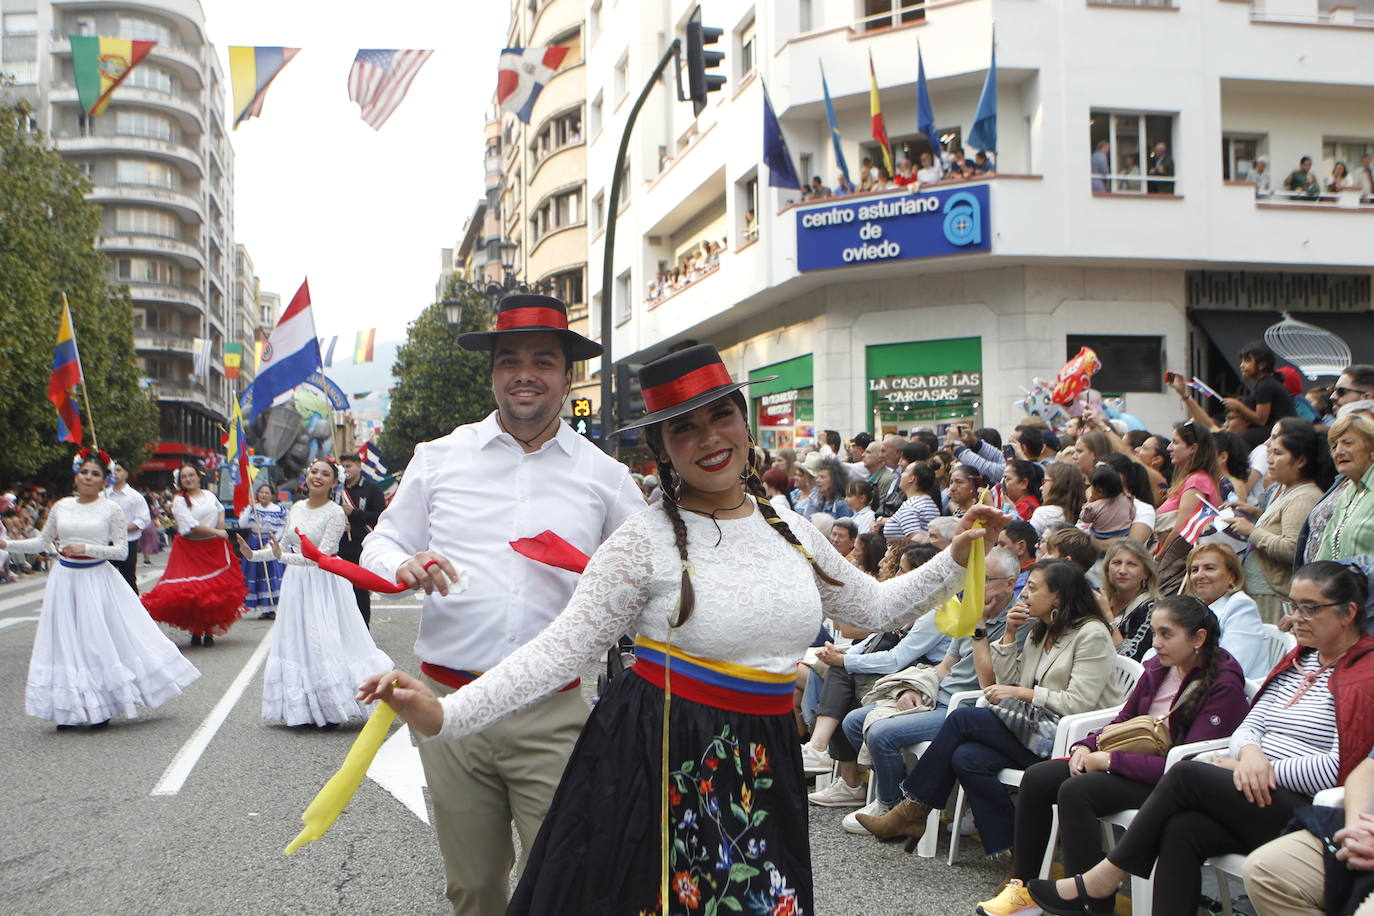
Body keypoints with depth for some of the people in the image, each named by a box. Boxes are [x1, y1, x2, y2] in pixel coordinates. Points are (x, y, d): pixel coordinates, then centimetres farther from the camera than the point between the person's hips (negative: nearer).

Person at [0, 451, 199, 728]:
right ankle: (69, 709, 13)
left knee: (100, 643, -1)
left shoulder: (111, 508, -3)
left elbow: (121, 549, -7)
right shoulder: (62, 506, 7)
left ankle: (101, 708, 10)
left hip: (97, 579, -3)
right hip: (65, 579, 3)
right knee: (66, 641, 4)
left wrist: (86, 548, -17)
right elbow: (43, 542, 16)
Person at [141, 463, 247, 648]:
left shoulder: (209, 495, 10)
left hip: (214, 548, 4)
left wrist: (221, 524, 10)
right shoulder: (179, 500, -6)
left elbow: (220, 508, 31)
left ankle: (209, 631, 10)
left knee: (215, 589, 1)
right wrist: (216, 532, -14)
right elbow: (190, 525, -15)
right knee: (192, 591, -6)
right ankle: (195, 631, 8)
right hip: (191, 549, -4)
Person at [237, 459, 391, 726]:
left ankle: (330, 708, 3)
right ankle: (304, 709, 14)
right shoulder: (297, 508, 8)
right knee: (296, 642, 6)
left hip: (323, 582, -6)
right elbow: (285, 542, 20)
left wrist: (284, 557, -25)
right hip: (296, 582, 6)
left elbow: (322, 555, -18)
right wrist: (254, 554, 10)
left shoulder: (335, 513, -11)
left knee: (323, 643, -7)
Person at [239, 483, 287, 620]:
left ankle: (273, 608, -4)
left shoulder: (279, 510, -1)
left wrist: (270, 544, -14)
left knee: (273, 576, -8)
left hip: (272, 545, -3)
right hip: (254, 546, 3)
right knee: (256, 575, 2)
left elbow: (281, 531, -3)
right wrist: (250, 506, -11)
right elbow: (242, 524, -9)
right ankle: (264, 610, 8)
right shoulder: (252, 509, 5)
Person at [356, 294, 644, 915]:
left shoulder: (604, 475, 7)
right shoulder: (439, 457, 8)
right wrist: (404, 566, -12)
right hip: (449, 701, 1)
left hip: (555, 716, -1)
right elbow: (380, 544, 10)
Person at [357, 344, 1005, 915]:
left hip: (764, 770, 5)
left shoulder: (788, 529, 8)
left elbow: (874, 608, 20)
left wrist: (954, 561, 13)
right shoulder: (645, 541, -9)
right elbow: (561, 649, -12)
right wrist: (445, 715, -21)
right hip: (657, 761, -4)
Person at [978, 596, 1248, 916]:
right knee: (1036, 778, -8)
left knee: (1075, 791, -28)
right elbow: (1123, 721, 16)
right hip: (1135, 761, 8)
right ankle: (1023, 887, 1)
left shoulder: (1224, 684, -16)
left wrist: (1109, 760, -21)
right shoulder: (1159, 667, 6)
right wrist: (1085, 747, -4)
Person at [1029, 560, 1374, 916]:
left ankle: (1099, 883, -13)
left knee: (1187, 775, -23)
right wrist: (1250, 752, -10)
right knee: (1181, 830, -23)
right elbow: (1248, 727, 14)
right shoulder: (1299, 661, 20)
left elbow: (1340, 767, -16)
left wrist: (1264, 769, -9)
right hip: (1264, 801, 7)